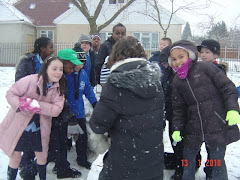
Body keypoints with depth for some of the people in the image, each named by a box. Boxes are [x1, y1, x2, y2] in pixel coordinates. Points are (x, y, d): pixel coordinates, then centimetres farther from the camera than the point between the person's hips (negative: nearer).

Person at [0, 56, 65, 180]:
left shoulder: (58, 89, -6)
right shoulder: (31, 80, -20)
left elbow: (56, 109, -17)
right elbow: (10, 94, -15)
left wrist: (37, 105, -29)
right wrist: (22, 105, -33)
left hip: (38, 129, 4)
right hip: (18, 126, -3)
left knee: (42, 156, 14)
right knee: (15, 157, 9)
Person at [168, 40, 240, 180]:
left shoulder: (205, 67, -5)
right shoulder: (177, 81, 8)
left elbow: (228, 87, -6)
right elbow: (178, 108, 10)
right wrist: (177, 129, 1)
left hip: (218, 125, -4)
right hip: (193, 129, 5)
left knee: (217, 162, 6)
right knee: (188, 160, 15)